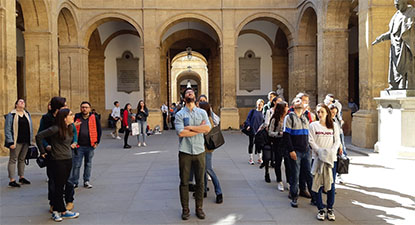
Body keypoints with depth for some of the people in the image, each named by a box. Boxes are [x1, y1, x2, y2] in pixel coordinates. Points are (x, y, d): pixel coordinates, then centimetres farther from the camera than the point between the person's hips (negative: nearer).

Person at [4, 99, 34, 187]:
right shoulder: (11, 115, -5)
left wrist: (31, 140, 12)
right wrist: (10, 142, -15)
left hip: (26, 142, 6)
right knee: (13, 160, -2)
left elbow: (31, 128, 18)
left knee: (22, 159, 14)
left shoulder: (27, 114, 13)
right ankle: (12, 180, 0)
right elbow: (7, 129, -8)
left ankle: (21, 177, 23)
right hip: (16, 142, -5)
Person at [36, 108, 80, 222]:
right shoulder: (56, 129, -17)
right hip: (57, 161, -7)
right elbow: (39, 136, -15)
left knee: (61, 187, 12)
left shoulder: (70, 128, 6)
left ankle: (56, 211, 22)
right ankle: (63, 212, 13)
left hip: (68, 160, 7)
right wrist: (43, 152, -10)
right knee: (59, 187, 3)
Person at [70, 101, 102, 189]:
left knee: (88, 164, 11)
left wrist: (97, 142, 4)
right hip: (79, 146, -1)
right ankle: (74, 182, 10)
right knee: (76, 164, 0)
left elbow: (99, 130, 8)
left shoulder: (94, 118, 1)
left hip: (90, 145, 1)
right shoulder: (76, 117, 2)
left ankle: (86, 181, 22)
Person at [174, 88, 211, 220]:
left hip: (199, 151, 2)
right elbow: (180, 132, -14)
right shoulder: (180, 114, 1)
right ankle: (185, 209, 17)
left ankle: (199, 208, 21)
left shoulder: (202, 112, 8)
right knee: (184, 182, 5)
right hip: (185, 152, -2)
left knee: (200, 182, 7)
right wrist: (200, 129, -9)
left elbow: (208, 128, -8)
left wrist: (190, 127, -12)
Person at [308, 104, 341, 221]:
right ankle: (320, 209, 10)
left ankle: (330, 209, 15)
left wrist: (332, 151, -12)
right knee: (317, 184, -1)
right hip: (317, 158, -1)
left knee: (331, 184, 2)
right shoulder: (313, 125, 4)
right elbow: (311, 141, -2)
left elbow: (337, 141, 4)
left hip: (331, 158, 1)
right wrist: (320, 151, -16)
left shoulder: (334, 125, 8)